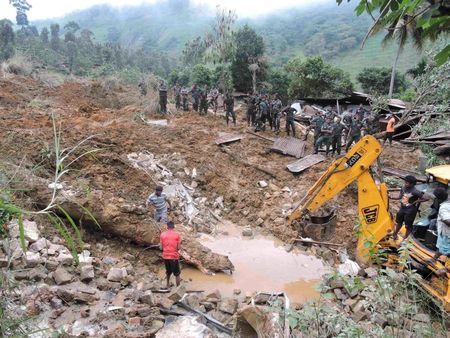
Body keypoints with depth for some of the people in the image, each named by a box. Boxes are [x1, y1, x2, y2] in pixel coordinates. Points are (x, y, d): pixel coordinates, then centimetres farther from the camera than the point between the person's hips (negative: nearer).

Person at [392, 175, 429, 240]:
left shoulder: (415, 192, -24)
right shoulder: (403, 188, -6)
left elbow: (426, 198, -22)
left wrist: (415, 202, -18)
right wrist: (391, 198, -3)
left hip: (410, 211, -7)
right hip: (402, 209, 7)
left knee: (408, 226, 7)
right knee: (399, 222, 26)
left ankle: (405, 240, 23)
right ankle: (395, 234, 47)